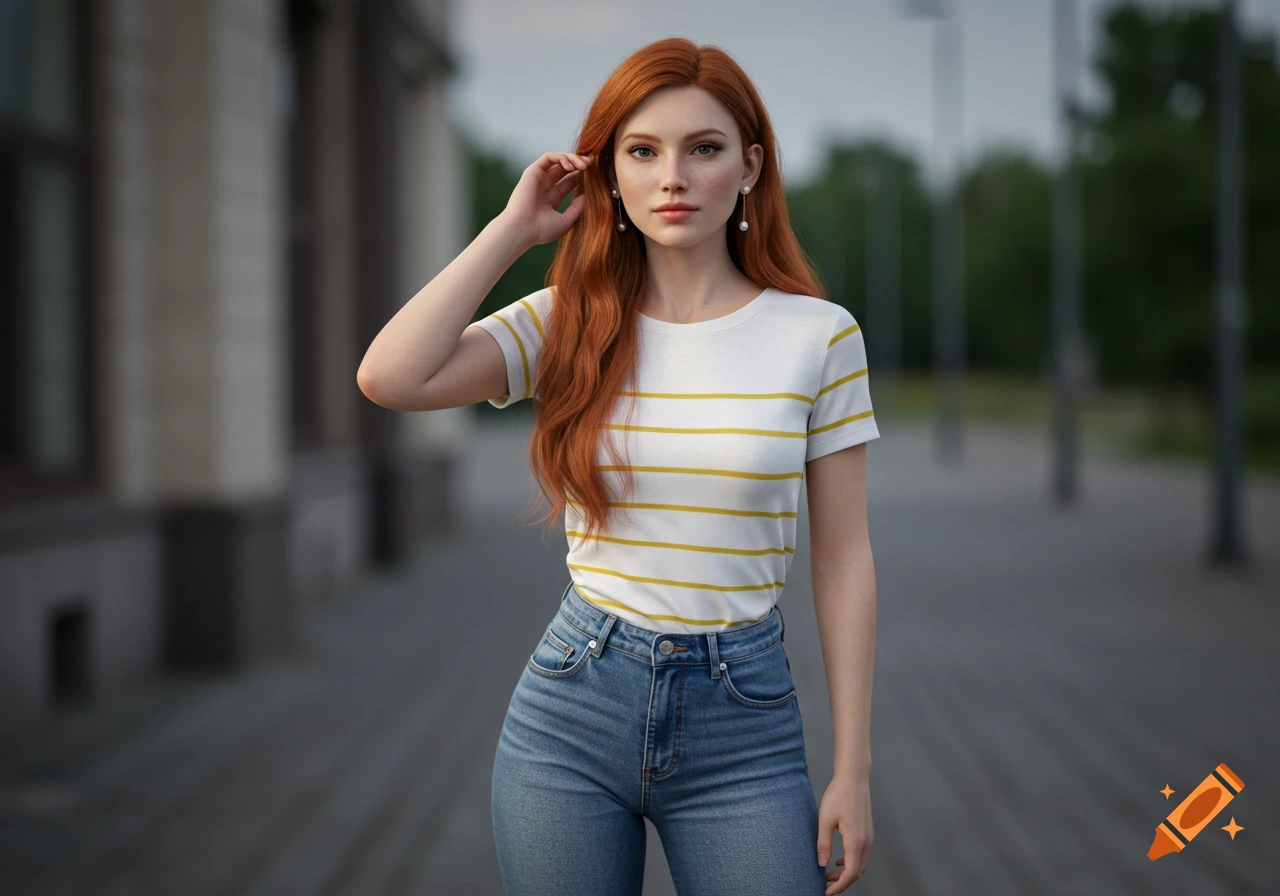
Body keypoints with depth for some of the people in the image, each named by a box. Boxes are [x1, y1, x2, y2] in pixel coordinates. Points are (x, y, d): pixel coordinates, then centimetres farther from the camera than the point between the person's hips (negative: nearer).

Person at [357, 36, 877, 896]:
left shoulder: (817, 335, -3)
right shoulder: (568, 324, 1)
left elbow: (844, 562, 0)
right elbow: (390, 377, -16)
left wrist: (854, 770, -2)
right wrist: (514, 229, -7)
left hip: (744, 720, -1)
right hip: (572, 710, 1)